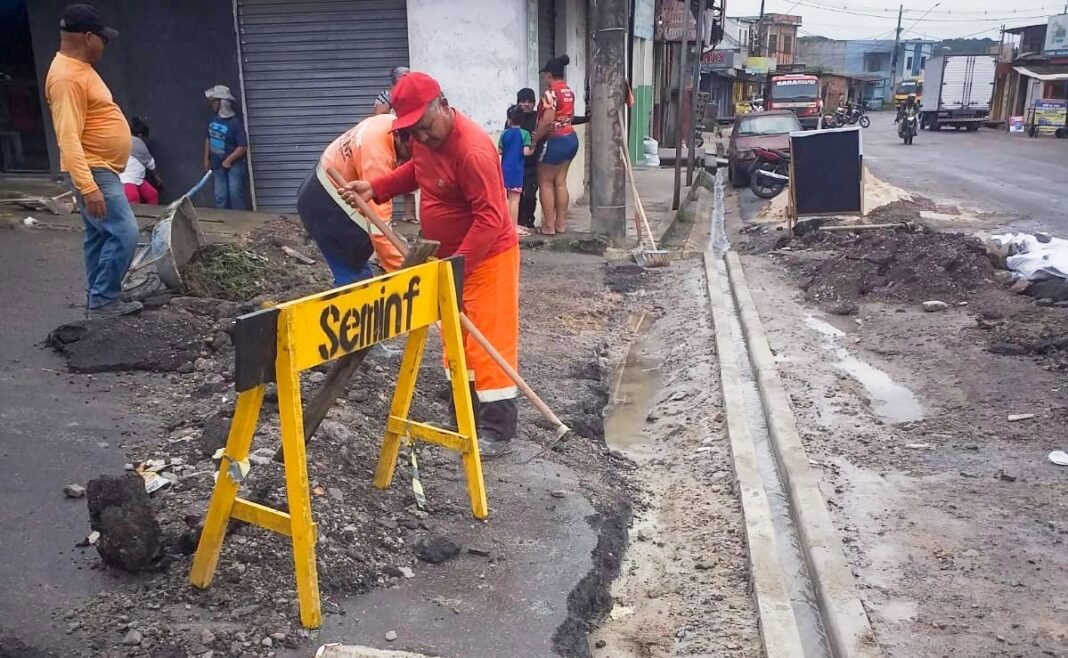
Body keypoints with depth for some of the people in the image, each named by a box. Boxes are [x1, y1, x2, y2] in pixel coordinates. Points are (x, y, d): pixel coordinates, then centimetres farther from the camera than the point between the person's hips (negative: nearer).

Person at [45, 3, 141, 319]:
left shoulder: (79, 68, 13)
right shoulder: (66, 76, -21)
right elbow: (69, 139, -27)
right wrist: (88, 187, -32)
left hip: (102, 169, 11)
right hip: (93, 172, -11)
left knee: (100, 236, 13)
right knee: (124, 234, -13)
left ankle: (100, 301, 20)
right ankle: (102, 301, -6)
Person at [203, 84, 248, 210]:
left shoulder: (235, 122, -19)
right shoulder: (213, 120, 2)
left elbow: (243, 147, -20)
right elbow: (208, 139, 15)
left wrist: (228, 160, -19)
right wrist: (206, 159, 15)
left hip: (234, 165, -6)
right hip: (217, 165, 6)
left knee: (235, 194, -9)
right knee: (220, 197, 10)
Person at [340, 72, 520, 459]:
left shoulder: (472, 150, -28)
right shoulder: (424, 137, 0)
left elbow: (490, 218, -30)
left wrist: (459, 263, -33)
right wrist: (375, 188, 6)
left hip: (485, 257, -9)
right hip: (451, 257, 9)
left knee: (488, 342, -5)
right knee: (457, 339, 16)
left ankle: (498, 433, 4)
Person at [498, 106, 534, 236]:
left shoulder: (505, 133, 2)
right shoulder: (524, 134, -8)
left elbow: (499, 151, 3)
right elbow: (526, 152, -17)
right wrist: (533, 150, 4)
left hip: (505, 169, 4)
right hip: (517, 170, -4)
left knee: (507, 198, 14)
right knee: (515, 199, -2)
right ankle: (514, 226, -1)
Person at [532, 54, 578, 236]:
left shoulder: (550, 93, -18)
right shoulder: (569, 92, 10)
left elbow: (547, 121, -26)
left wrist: (535, 137, -13)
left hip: (554, 141, -8)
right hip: (570, 138, 8)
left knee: (545, 183, 2)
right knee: (560, 182, 12)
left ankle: (549, 225, 3)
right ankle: (561, 223, 15)